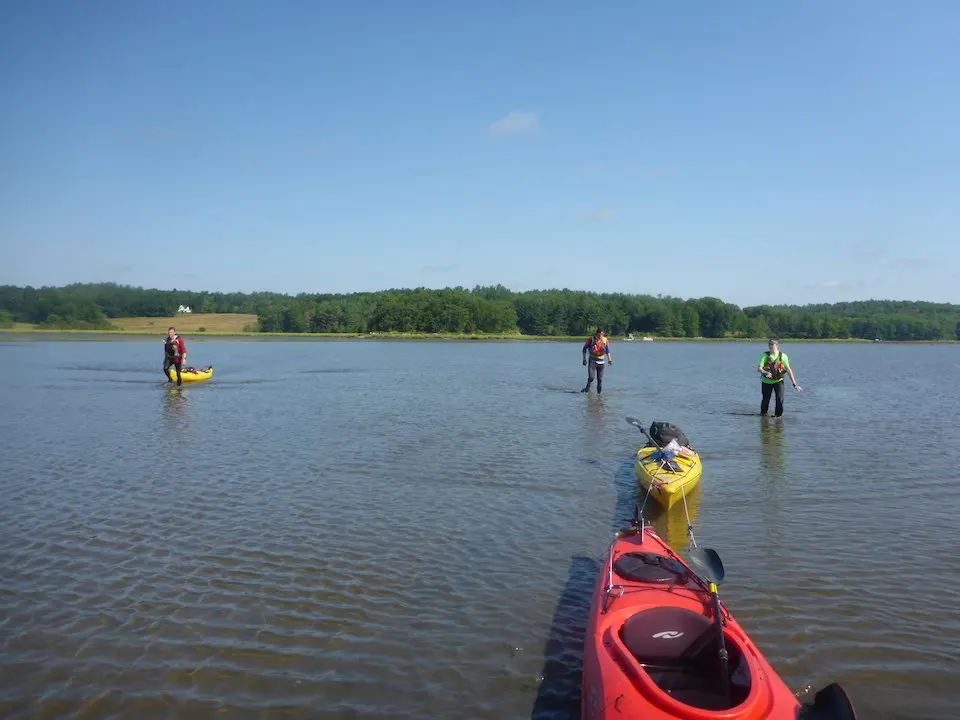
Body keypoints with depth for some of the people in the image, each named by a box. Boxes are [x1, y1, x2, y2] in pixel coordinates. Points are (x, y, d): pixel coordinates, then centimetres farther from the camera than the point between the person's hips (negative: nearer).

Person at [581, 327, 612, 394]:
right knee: (591, 377, -15)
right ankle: (588, 387, 11)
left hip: (601, 361, 2)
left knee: (600, 379, 2)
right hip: (592, 361, -2)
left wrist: (609, 359, -2)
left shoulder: (605, 340, -1)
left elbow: (608, 350, 10)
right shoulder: (591, 339, -8)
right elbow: (585, 348, 1)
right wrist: (584, 359, -3)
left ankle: (599, 392, 15)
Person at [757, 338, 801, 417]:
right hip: (766, 381, 1)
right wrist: (765, 373, -41)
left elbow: (788, 370, -9)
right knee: (765, 399, 7)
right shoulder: (765, 355, -10)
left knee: (780, 399, -15)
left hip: (778, 381, -1)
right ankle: (763, 413, 33)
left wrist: (794, 384, -12)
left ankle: (778, 415, 4)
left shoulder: (782, 356, -9)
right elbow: (759, 368, -18)